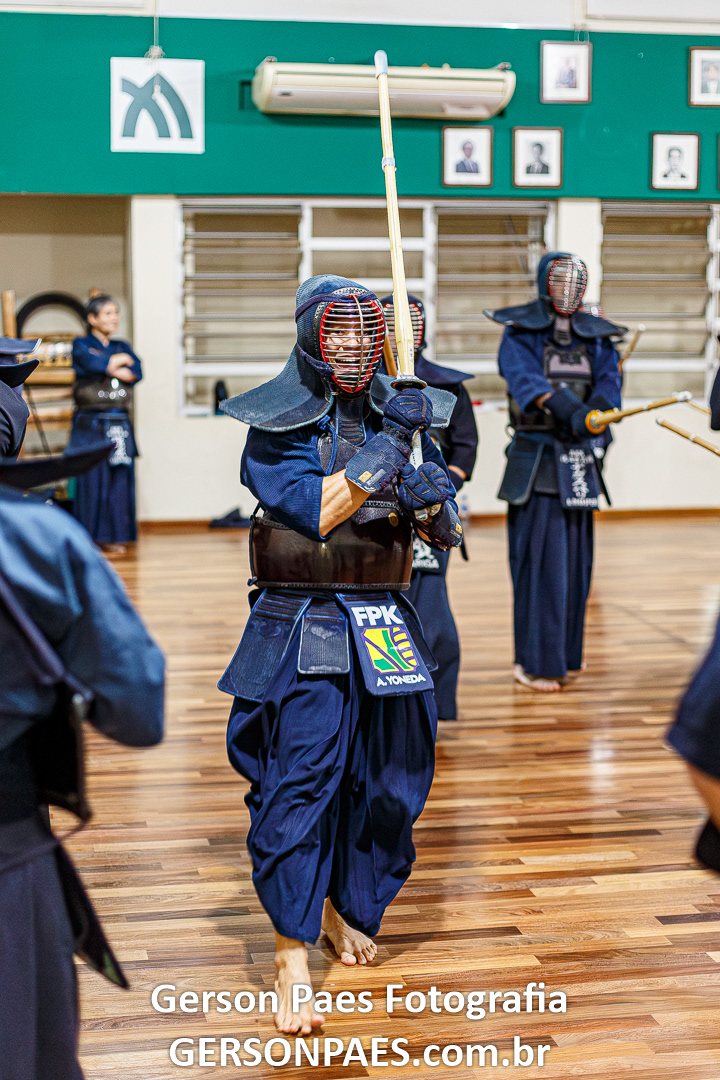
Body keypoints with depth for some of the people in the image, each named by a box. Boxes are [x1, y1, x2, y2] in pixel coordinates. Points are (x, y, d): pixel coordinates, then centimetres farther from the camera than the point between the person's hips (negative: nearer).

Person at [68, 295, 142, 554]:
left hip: (120, 424, 4)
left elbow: (137, 373, 1)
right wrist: (121, 360, 1)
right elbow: (94, 364, -15)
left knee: (119, 480, 1)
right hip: (90, 423, -4)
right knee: (90, 480, -7)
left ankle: (112, 536, 8)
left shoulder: (122, 347, 18)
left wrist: (108, 368, -9)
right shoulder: (81, 345, 5)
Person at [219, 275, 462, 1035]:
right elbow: (312, 510, -18)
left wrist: (431, 499, -13)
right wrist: (381, 454, -22)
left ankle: (344, 907, 34)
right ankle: (293, 958, -1)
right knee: (297, 784, -9)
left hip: (383, 627, 5)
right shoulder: (279, 423, -4)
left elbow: (448, 536, 9)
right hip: (302, 629, -5)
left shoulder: (398, 416, 9)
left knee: (387, 782, 11)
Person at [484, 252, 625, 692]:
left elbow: (609, 381, -4)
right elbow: (523, 375, -21)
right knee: (539, 561, -7)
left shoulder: (597, 336, 12)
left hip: (580, 461, 5)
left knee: (576, 560, 9)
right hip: (536, 460, -5)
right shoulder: (520, 332, -1)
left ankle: (565, 654, 21)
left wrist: (592, 413, -28)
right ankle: (534, 662, 0)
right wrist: (567, 407, -38)